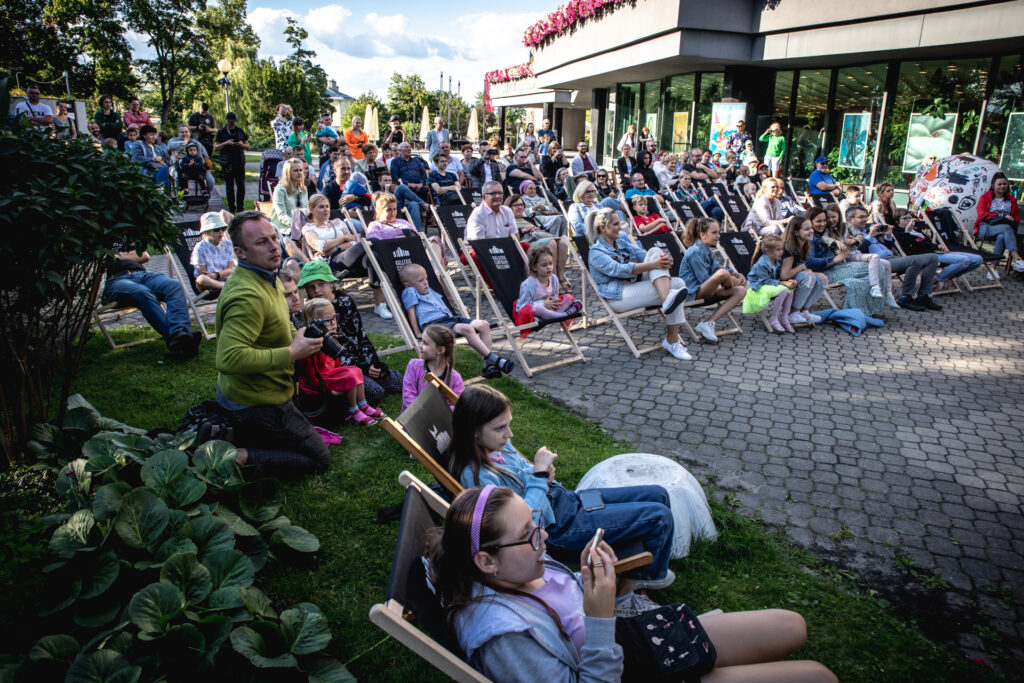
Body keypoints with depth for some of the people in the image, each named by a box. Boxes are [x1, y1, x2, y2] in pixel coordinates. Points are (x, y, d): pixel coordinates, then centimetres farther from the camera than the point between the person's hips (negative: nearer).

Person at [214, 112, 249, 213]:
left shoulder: (240, 131, 10)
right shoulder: (221, 132, 5)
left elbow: (247, 146, 14)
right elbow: (215, 148, 2)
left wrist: (242, 144, -8)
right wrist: (225, 143, -14)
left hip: (240, 162, 1)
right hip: (227, 163, -1)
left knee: (241, 185, -3)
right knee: (229, 187, 2)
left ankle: (240, 208, 9)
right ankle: (231, 208, 9)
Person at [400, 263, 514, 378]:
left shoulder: (429, 291, 31)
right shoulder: (410, 292, 4)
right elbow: (411, 312, -3)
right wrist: (417, 333, -10)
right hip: (434, 324, -10)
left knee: (484, 324, -8)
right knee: (466, 328, -34)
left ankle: (489, 364, -17)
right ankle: (496, 360, -38)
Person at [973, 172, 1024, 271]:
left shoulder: (1011, 200, 24)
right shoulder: (985, 198, 15)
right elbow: (982, 214, -1)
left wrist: (1013, 222, -6)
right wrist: (1002, 216, -10)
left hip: (1005, 228, 2)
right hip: (986, 228, -2)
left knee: (1001, 237, -37)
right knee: (1006, 228, -35)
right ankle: (1016, 258, -45)